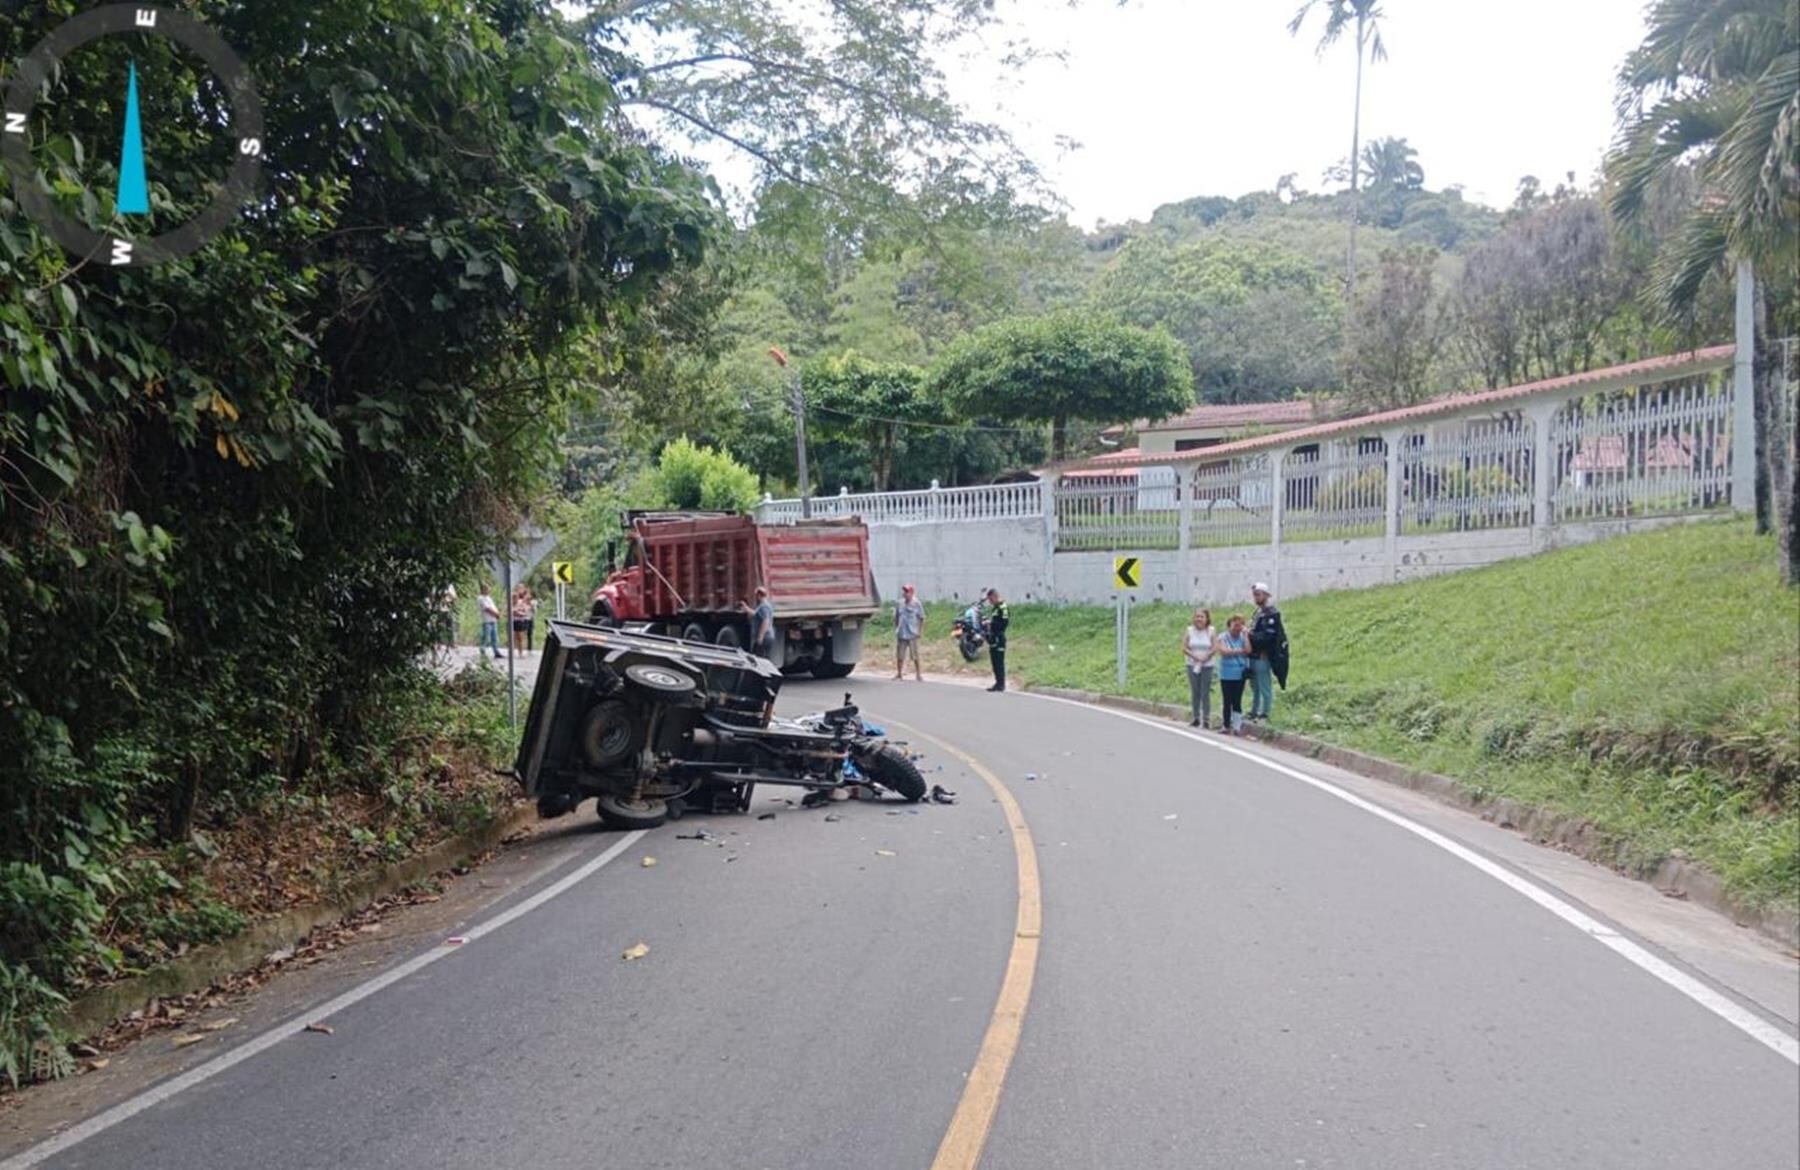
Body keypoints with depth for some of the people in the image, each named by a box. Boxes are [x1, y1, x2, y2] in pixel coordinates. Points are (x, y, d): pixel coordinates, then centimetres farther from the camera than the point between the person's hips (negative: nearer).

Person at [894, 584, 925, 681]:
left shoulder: (916, 604, -5)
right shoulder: (899, 603, 4)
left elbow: (921, 618, 0)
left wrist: (920, 631, -4)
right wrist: (896, 629, 12)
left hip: (912, 634, -3)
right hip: (901, 634, 3)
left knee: (915, 656, 0)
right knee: (899, 655, 9)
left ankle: (918, 674, 10)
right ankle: (899, 673, 23)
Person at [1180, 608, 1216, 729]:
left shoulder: (1211, 631, -2)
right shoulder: (1189, 631, 1)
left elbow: (1214, 649, -6)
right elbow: (1184, 648, -3)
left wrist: (1205, 658, -16)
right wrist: (1195, 657, -14)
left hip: (1207, 666, -2)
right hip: (1192, 666, 2)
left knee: (1205, 693, -3)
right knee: (1195, 692, 6)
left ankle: (1206, 718, 1)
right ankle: (1196, 717, 13)